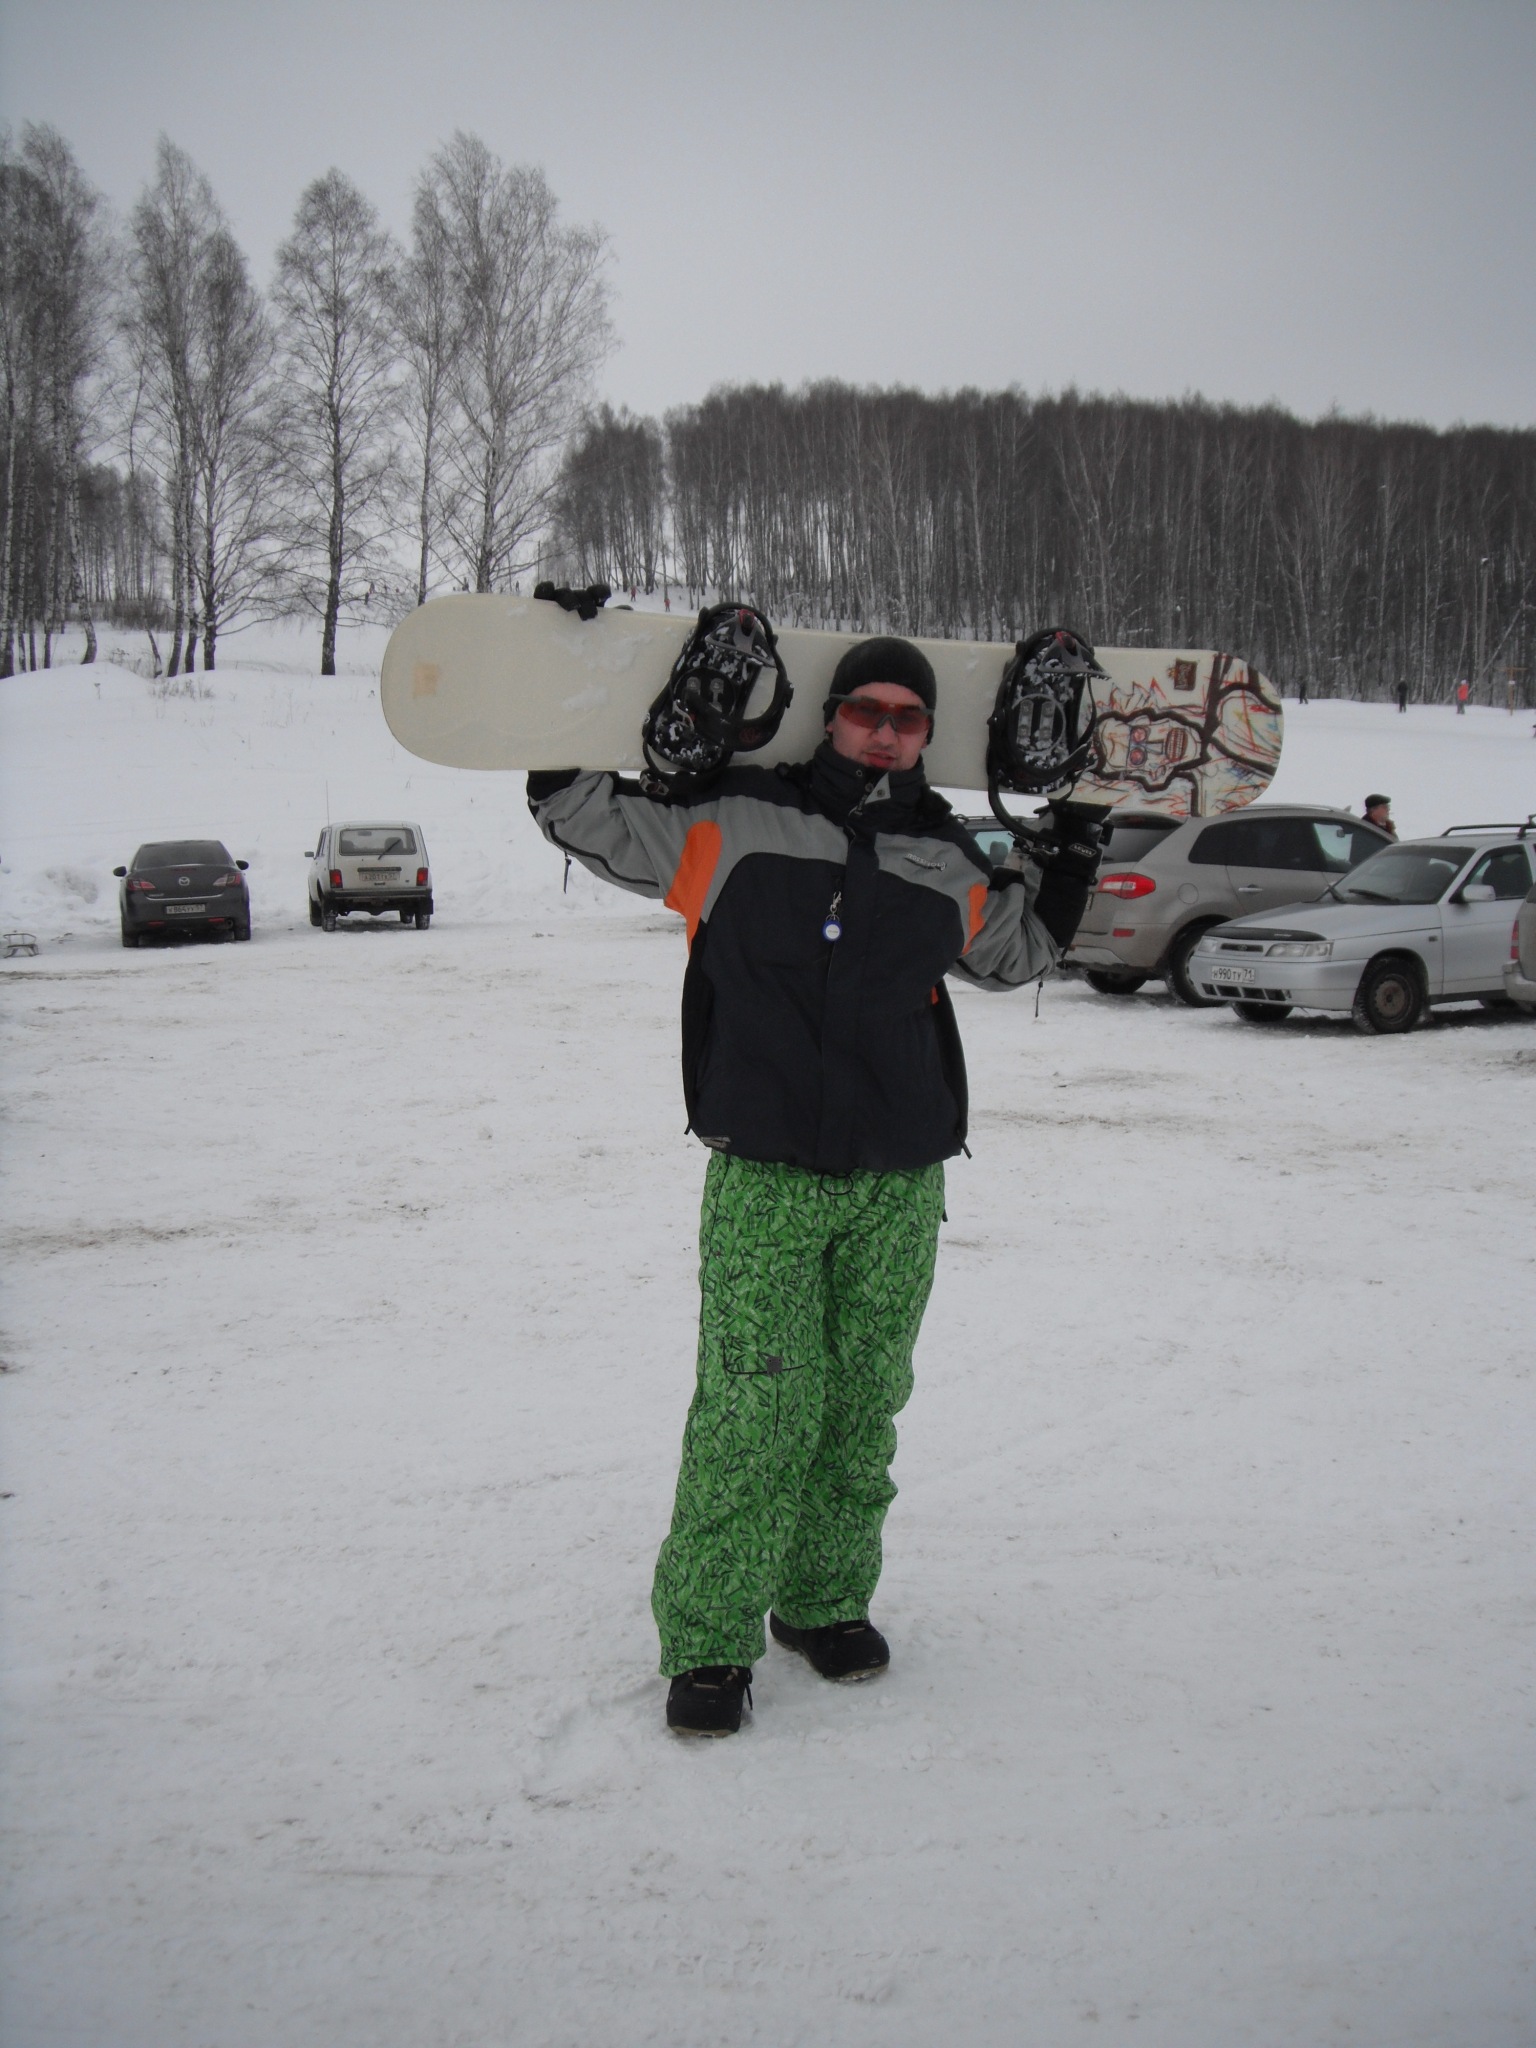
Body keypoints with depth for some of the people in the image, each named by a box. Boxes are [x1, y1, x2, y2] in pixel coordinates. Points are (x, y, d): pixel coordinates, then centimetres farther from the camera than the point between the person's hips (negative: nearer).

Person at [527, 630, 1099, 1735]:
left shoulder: (952, 864, 12)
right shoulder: (730, 823, 1)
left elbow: (1018, 951, 31)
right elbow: (579, 806, 9)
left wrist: (1071, 860, 23)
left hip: (899, 1186, 4)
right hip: (762, 1176, -3)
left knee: (864, 1404, 10)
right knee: (755, 1407, -8)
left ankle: (826, 1600, 28)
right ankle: (708, 1636, 6)